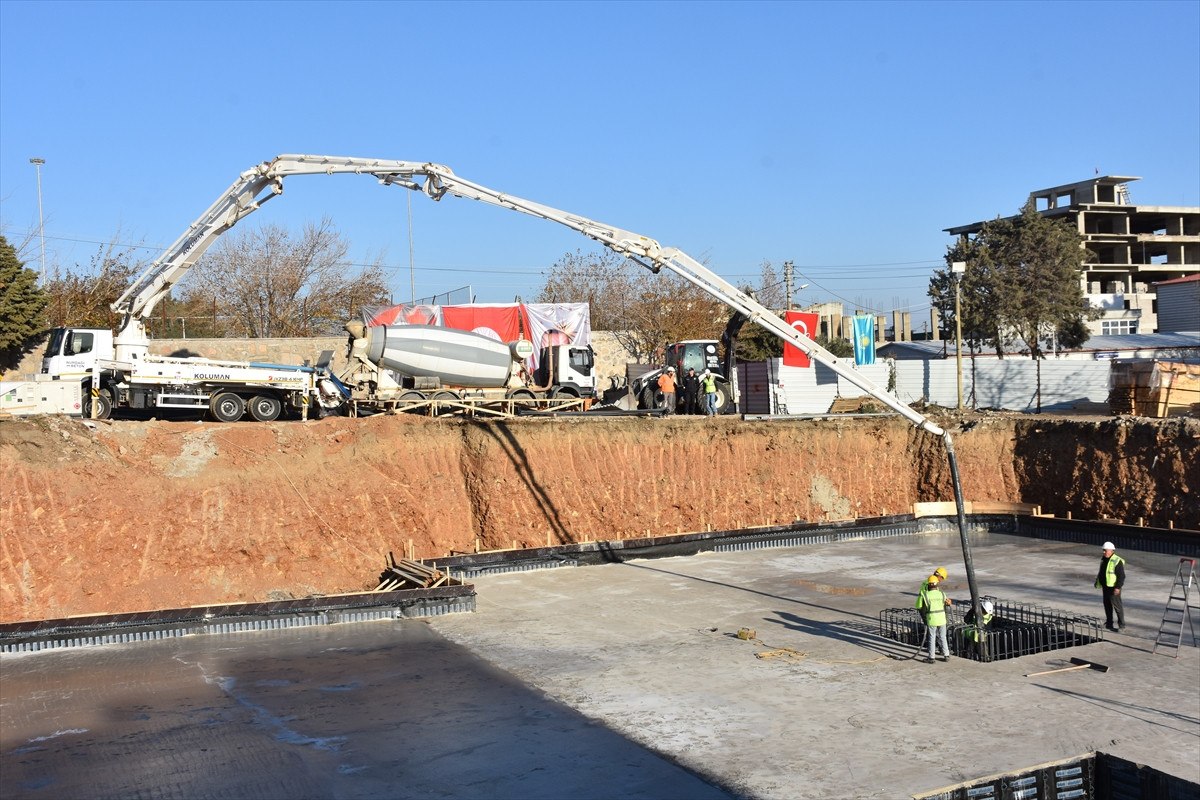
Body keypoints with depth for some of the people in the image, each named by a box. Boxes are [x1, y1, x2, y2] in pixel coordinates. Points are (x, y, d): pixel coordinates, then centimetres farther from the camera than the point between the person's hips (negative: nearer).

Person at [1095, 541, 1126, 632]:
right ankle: (1109, 623, 25)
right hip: (1105, 586, 9)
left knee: (1117, 605, -4)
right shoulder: (1103, 559, 10)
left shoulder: (1117, 561, -17)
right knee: (1107, 605, 15)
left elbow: (1121, 576, -19)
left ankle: (1121, 624, 4)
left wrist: (1118, 587, -23)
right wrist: (1098, 583, 23)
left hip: (1113, 587, -9)